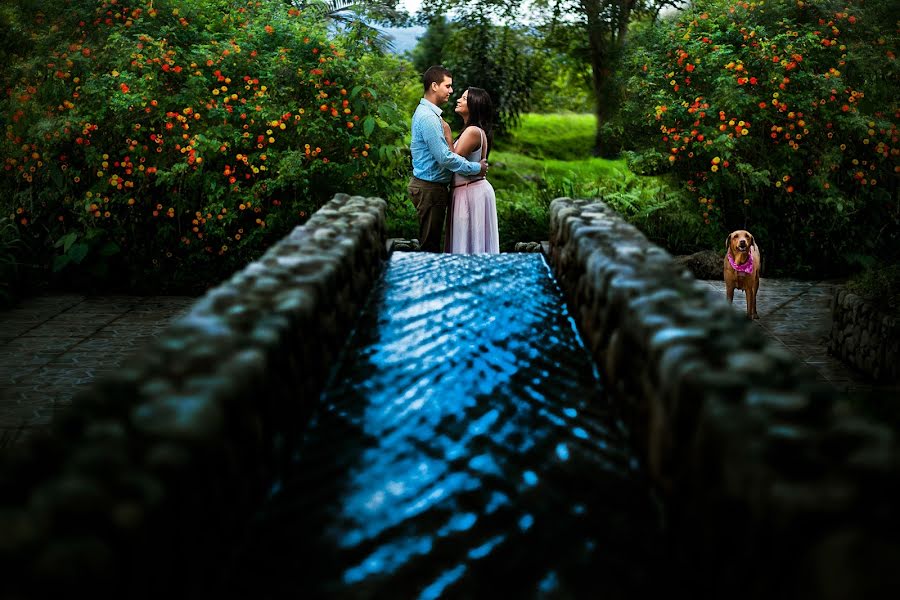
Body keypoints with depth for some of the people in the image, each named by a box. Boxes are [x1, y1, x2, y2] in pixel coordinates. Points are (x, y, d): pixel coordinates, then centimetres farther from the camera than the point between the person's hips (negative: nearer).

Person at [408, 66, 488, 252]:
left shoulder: (426, 112, 12)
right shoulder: (428, 117, -21)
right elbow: (445, 158, -23)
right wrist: (476, 168, -14)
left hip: (429, 185, 10)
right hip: (430, 188, -10)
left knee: (431, 242, 16)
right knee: (430, 245, -3)